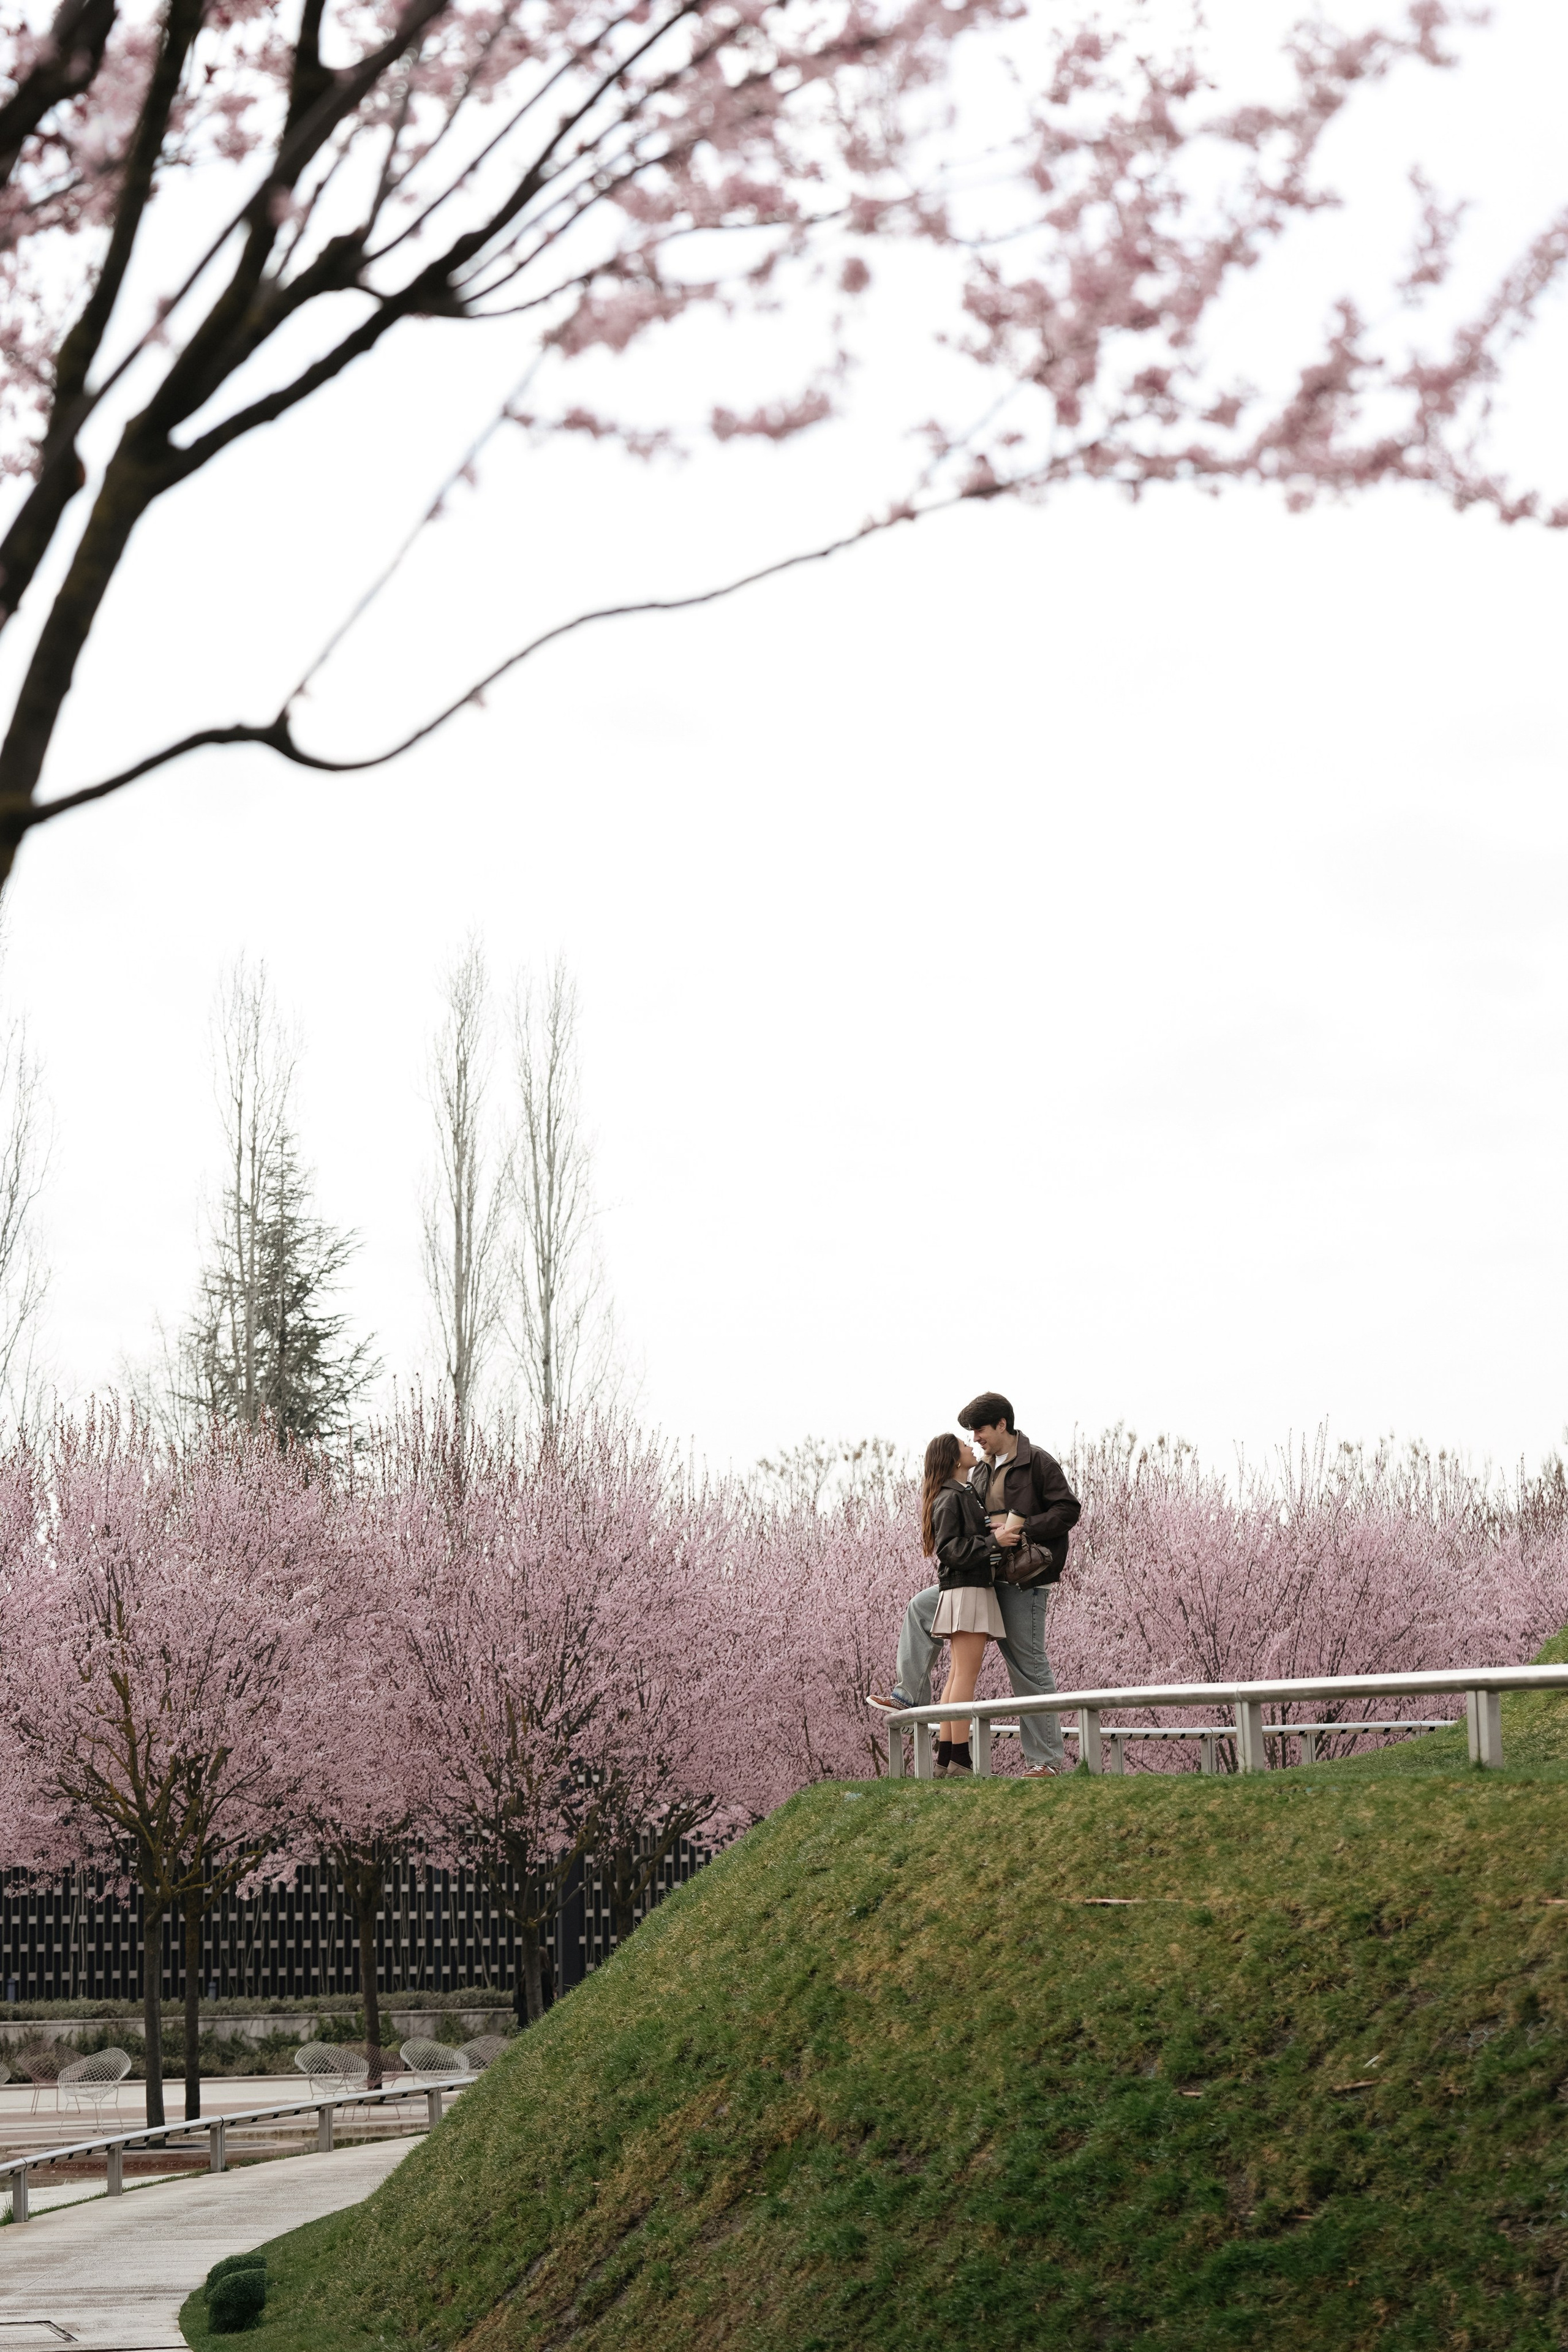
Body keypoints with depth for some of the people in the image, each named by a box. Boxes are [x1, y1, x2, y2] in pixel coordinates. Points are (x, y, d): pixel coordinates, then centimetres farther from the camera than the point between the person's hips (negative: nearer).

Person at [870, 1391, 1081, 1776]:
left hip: (1023, 1580, -8)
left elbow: (1069, 1510, -12)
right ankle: (910, 1694, 5)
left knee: (1029, 1666, -4)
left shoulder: (1038, 1462, -7)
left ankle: (1045, 1759, 1)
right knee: (922, 1608, 2)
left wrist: (1024, 1531, -21)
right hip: (985, 1575, 8)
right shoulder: (981, 1472, 15)